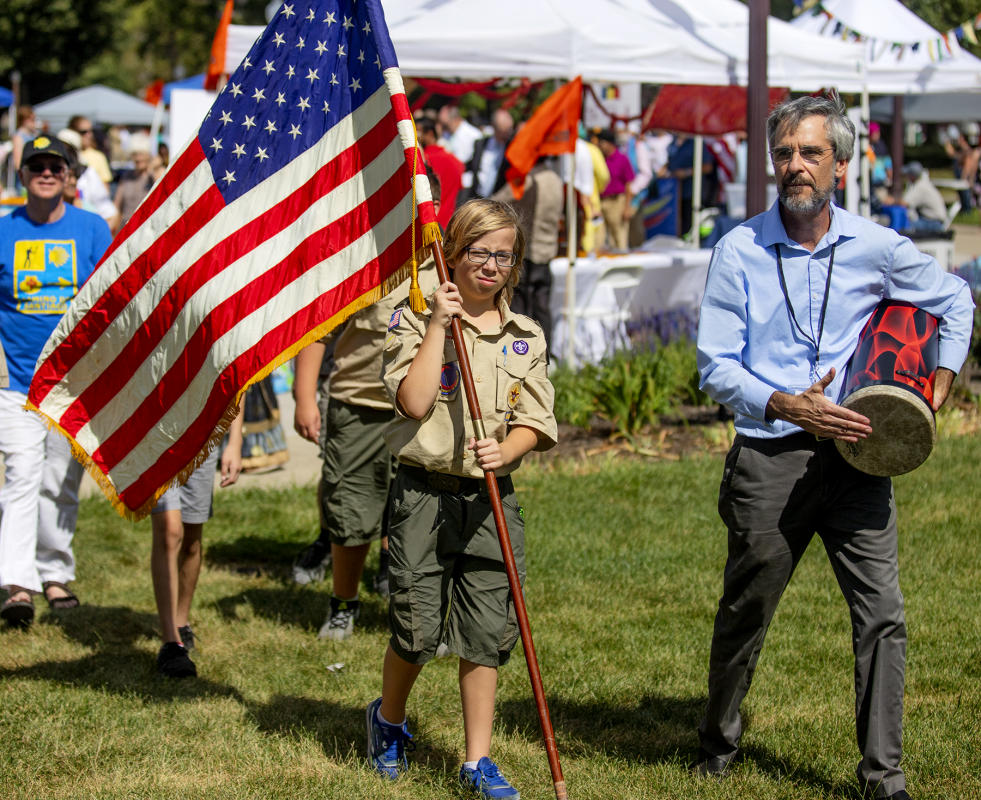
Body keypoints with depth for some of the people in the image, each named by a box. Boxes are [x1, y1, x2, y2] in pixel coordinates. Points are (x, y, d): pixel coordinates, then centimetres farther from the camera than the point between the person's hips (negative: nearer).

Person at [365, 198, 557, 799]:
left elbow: (533, 423, 3)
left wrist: (506, 450, -17)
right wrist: (438, 325, -14)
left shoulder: (526, 337, 8)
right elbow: (415, 402, -15)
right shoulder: (416, 321, -2)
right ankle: (389, 718, 31)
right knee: (418, 629, 0)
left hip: (491, 500, 3)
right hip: (424, 494, -3)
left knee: (486, 632, 3)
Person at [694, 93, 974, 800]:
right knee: (745, 611, 11)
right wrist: (785, 407, -17)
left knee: (883, 614, -5)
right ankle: (719, 740, 34)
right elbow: (716, 366, -3)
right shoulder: (739, 251, -3)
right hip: (769, 462, -1)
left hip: (854, 457, 1)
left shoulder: (876, 248, 2)